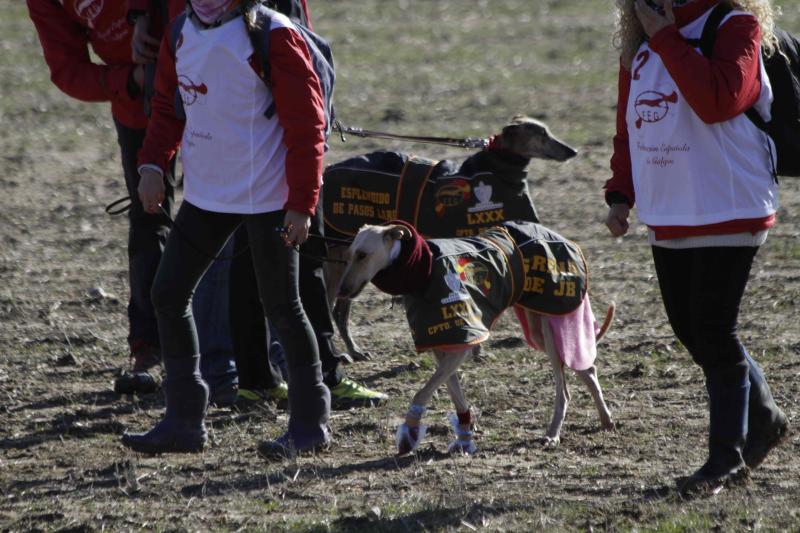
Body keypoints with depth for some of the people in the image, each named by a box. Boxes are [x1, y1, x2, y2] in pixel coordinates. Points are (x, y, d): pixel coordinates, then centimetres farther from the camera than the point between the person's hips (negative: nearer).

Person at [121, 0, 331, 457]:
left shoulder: (271, 37, -15)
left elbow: (305, 123, -14)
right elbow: (168, 104, 17)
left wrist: (301, 202, -16)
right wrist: (153, 162, 0)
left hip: (267, 198, -7)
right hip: (205, 192, 7)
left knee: (281, 306, 0)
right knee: (169, 293, 5)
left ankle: (311, 421, 14)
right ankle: (185, 422, 13)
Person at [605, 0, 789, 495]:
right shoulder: (640, 43, 11)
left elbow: (718, 101, -28)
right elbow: (629, 125, 18)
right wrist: (621, 192, 7)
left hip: (728, 210, -7)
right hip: (667, 217, 7)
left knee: (713, 332, -7)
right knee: (691, 330, 11)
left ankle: (727, 454, 5)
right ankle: (764, 419, 30)